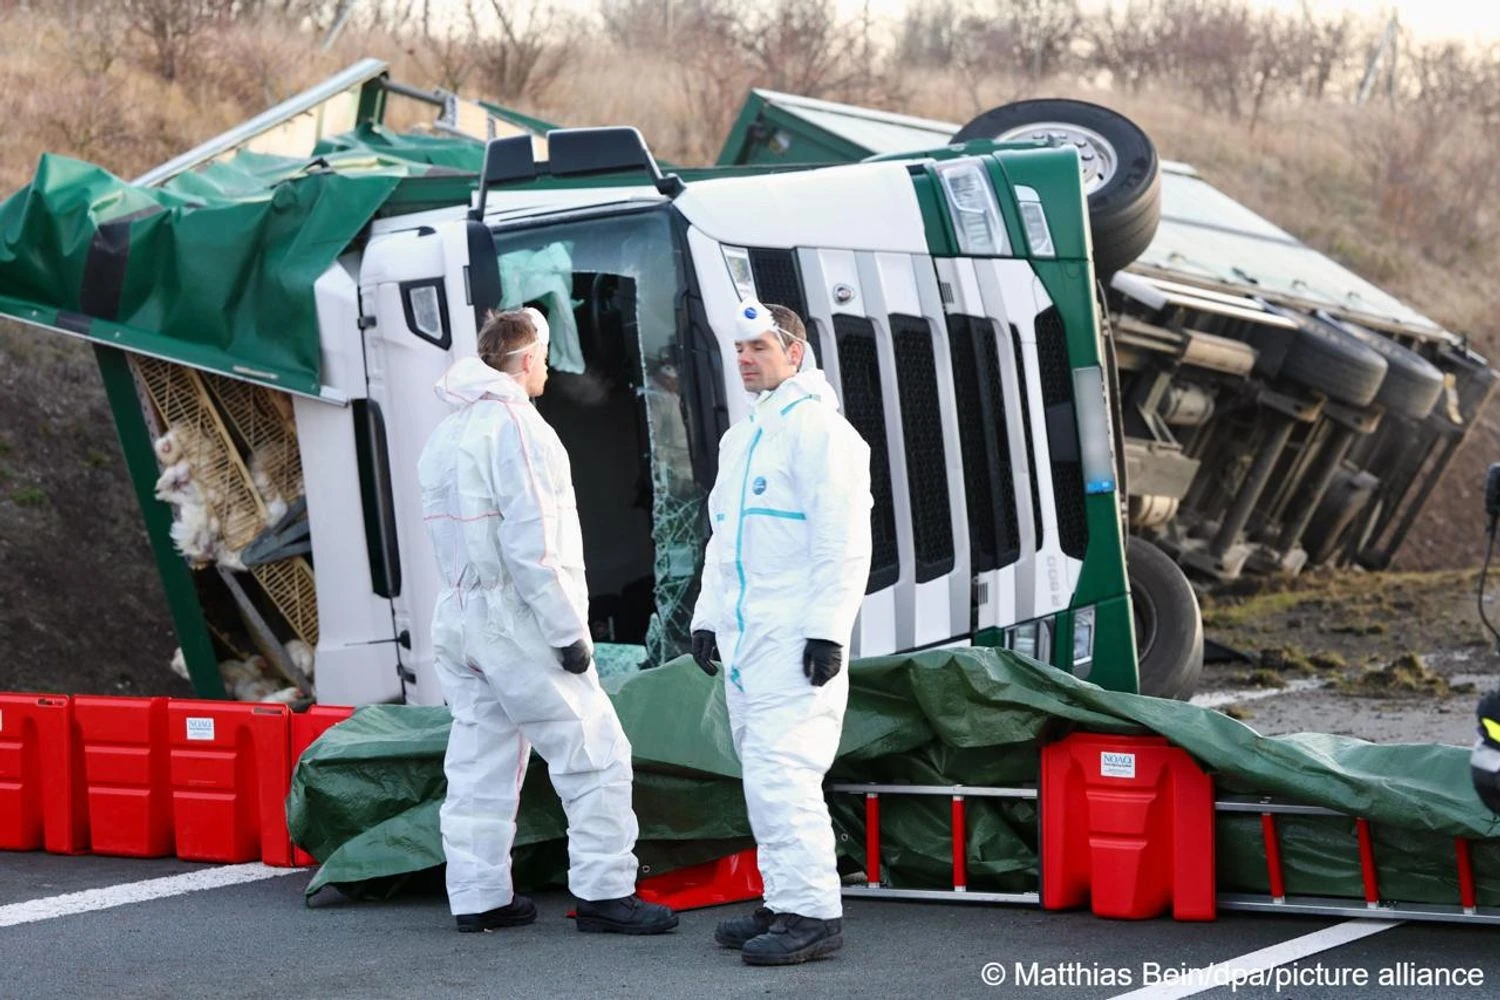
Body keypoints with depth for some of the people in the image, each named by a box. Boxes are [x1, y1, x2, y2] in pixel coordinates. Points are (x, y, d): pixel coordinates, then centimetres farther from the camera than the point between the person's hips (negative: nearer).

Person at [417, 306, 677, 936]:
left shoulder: (444, 434, 16)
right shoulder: (514, 425, -12)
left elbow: (448, 538, 14)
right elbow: (533, 544, -19)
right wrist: (570, 632, -15)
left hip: (458, 617, 9)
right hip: (517, 623, -9)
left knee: (479, 765, 11)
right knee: (595, 755, -2)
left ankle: (478, 897, 12)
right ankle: (603, 893, -2)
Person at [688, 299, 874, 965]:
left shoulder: (817, 427, -10)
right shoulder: (740, 437, 20)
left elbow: (843, 538, -16)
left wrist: (828, 629, -21)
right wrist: (707, 616, 20)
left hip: (795, 636, -9)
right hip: (746, 635, 10)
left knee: (779, 770, -15)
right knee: (765, 772, 11)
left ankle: (812, 914, -12)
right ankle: (784, 902, 17)